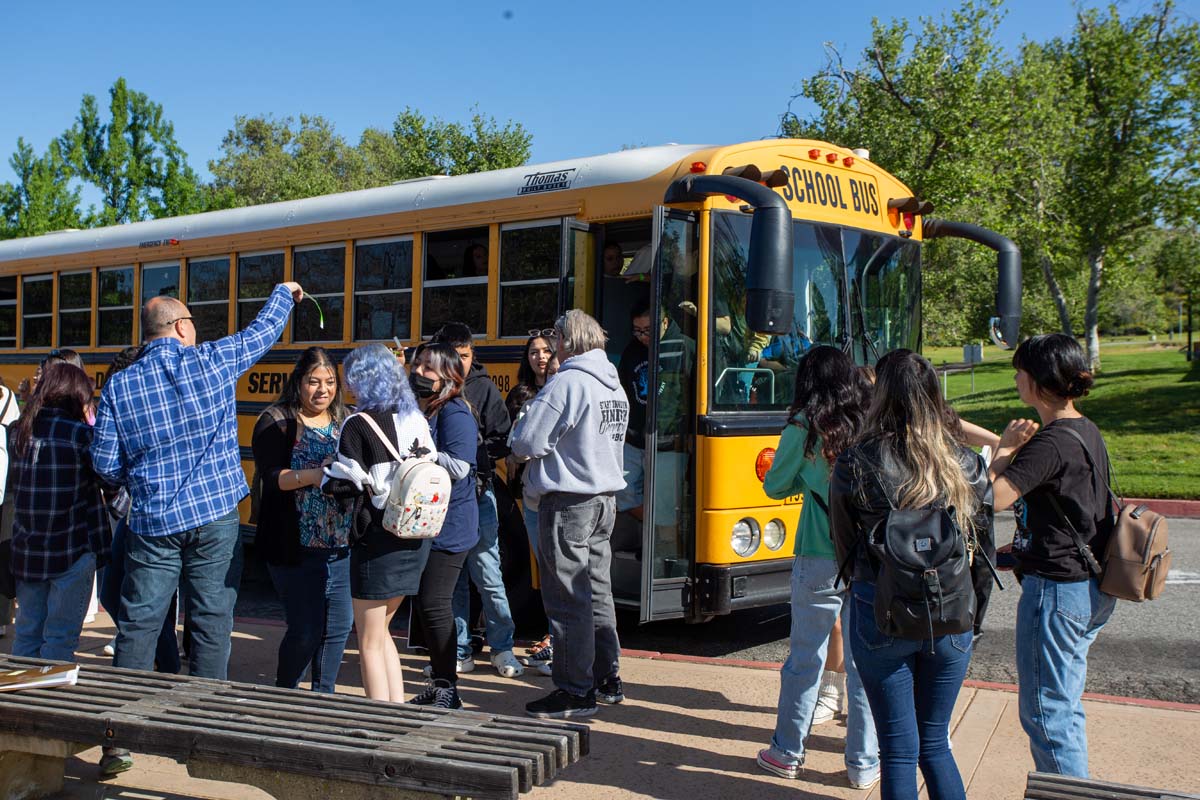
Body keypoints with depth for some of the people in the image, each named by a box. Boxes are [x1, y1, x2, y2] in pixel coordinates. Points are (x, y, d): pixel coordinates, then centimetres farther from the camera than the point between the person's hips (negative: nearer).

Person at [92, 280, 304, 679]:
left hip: (152, 523, 1)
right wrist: (283, 293, 30)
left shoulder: (118, 386, -1)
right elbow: (261, 331, 12)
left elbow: (105, 464, 0)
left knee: (138, 624, 9)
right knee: (212, 622, 6)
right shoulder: (212, 361, -5)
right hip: (215, 516, -1)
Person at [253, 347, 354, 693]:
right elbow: (271, 477, -13)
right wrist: (313, 476, -26)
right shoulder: (277, 422, -3)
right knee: (305, 631, -4)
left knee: (340, 625, 7)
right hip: (296, 548, -5)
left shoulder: (344, 422, 12)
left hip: (343, 545, 5)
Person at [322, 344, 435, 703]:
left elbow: (343, 485, -13)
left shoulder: (359, 425, -12)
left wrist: (322, 475, 5)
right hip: (415, 536, 7)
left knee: (370, 641, 5)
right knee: (380, 631, 21)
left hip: (377, 540, -7)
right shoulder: (416, 420, 7)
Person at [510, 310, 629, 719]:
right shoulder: (615, 385, 12)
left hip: (569, 503, -9)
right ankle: (608, 680, 25)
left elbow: (527, 443, -17)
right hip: (605, 498, 9)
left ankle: (576, 693, 4)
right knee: (597, 592, 17)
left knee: (568, 600, -1)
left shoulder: (566, 383, -17)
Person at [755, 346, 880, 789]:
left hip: (819, 559, -2)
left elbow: (775, 487, 5)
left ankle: (787, 753, 22)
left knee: (805, 658, 10)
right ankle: (864, 763, 17)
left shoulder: (804, 427, -5)